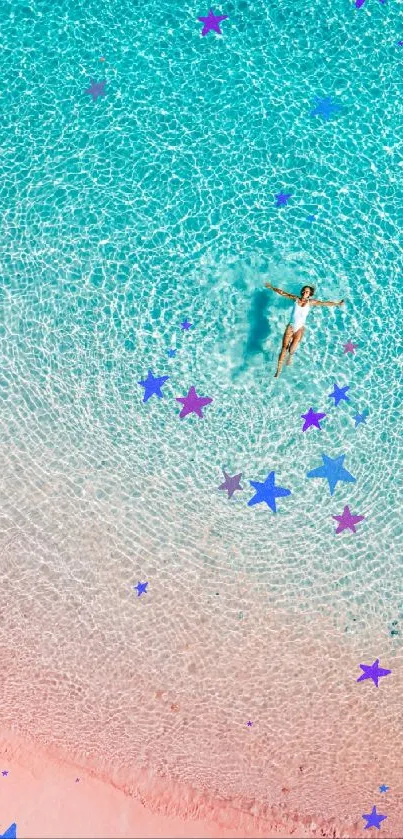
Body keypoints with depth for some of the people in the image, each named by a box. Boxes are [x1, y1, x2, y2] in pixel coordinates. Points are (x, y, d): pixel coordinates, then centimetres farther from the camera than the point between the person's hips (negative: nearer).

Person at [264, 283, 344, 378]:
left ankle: (290, 356, 21)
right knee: (284, 347, -8)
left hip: (300, 328, -1)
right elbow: (282, 293, 8)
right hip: (291, 326, 1)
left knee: (292, 349, -17)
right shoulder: (296, 299, 3)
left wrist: (337, 304, 3)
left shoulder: (310, 302, 0)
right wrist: (272, 287, 11)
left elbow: (325, 303, 3)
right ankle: (278, 369, -1)